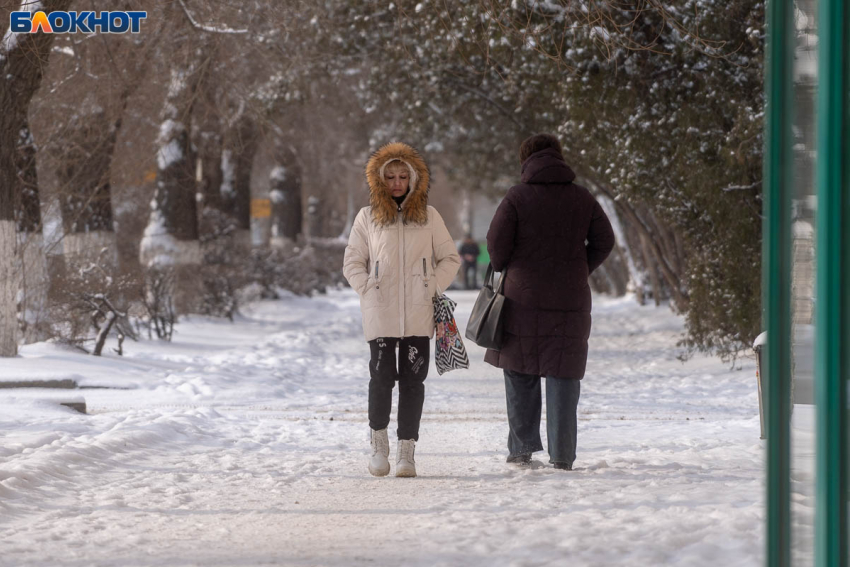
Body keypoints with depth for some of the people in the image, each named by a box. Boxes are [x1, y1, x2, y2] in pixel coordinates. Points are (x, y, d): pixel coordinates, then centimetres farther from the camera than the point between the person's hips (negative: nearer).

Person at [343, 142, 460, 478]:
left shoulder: (428, 216, 10)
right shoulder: (368, 217, 8)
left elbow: (450, 258, 14)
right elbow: (352, 263, 11)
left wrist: (432, 289, 1)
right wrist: (369, 291, -3)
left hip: (418, 313, 1)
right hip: (380, 313, -1)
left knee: (413, 380, -1)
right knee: (382, 377, -9)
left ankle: (406, 451, 5)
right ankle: (379, 441, 12)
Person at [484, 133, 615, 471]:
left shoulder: (517, 198, -5)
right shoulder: (582, 199, 4)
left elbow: (497, 243, -8)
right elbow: (604, 241, 6)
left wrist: (502, 268, 13)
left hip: (523, 300, -2)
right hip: (570, 301, 2)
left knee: (520, 374, 10)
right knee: (564, 375, 5)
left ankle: (521, 447, 9)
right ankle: (562, 454, 2)